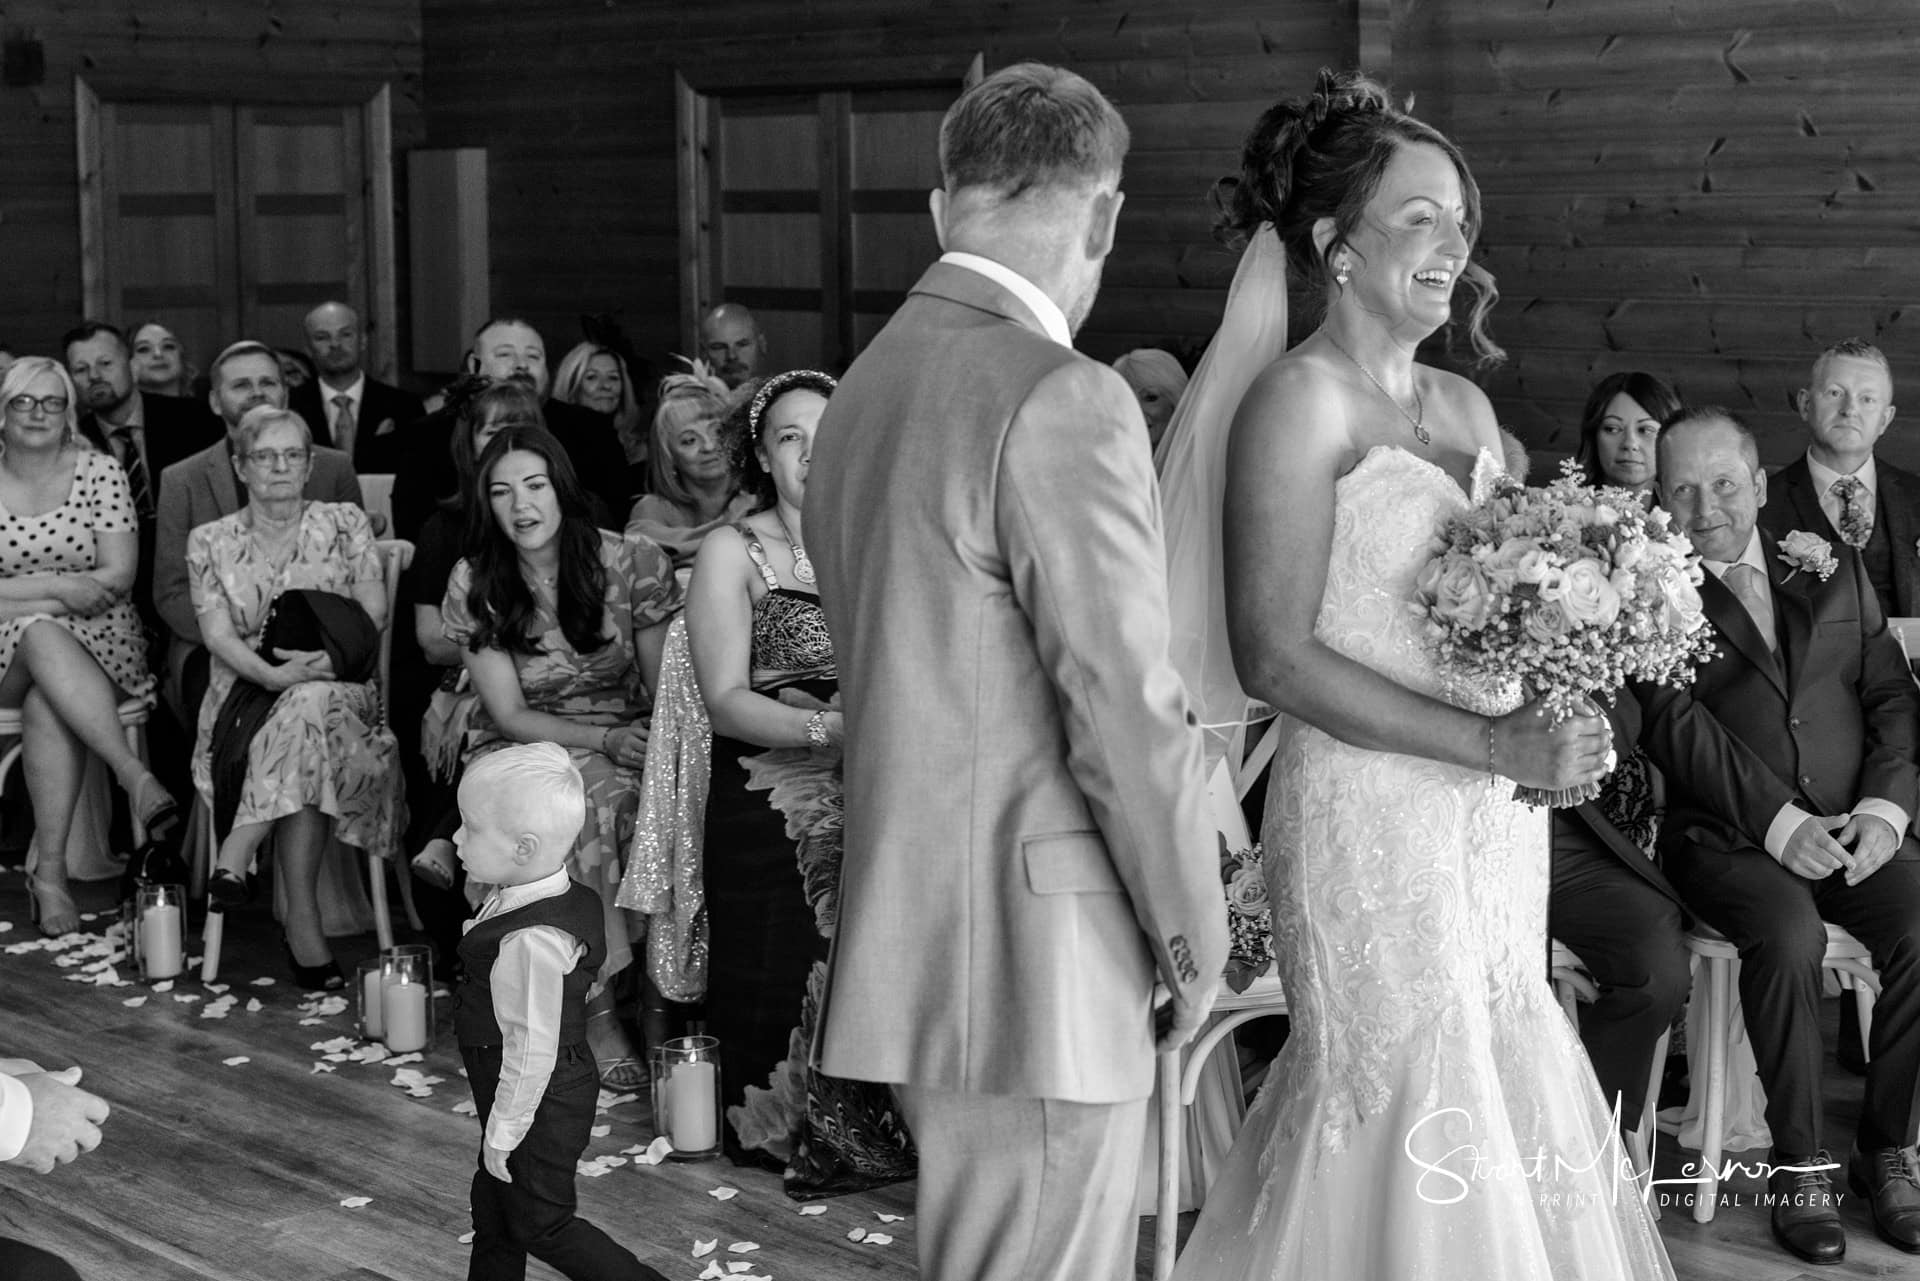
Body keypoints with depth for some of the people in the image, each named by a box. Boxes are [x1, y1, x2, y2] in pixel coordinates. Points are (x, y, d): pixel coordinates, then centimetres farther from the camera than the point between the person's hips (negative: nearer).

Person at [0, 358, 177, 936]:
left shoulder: (99, 472, 5)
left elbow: (119, 576, -3)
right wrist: (58, 589, -15)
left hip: (99, 644, 0)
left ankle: (50, 869, -33)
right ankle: (136, 777, -44)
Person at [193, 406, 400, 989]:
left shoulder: (344, 523, 11)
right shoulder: (211, 542, 11)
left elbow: (373, 613, 2)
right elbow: (218, 635, -1)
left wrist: (328, 658, -17)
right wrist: (276, 674, -19)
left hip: (340, 692, 0)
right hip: (246, 695, 0)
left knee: (308, 710, -38)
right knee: (306, 712, -36)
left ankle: (236, 855, -33)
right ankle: (303, 921, -36)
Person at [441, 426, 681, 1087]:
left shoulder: (633, 563, -6)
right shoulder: (473, 584, -4)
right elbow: (509, 714, -6)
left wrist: (656, 745, -23)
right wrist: (605, 740, -21)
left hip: (627, 743, 1)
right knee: (592, 800, -35)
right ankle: (598, 1008, -26)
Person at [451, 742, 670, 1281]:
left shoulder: (532, 942, -32)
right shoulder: (561, 897, -1)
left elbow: (531, 1049, -28)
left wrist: (502, 1133, -18)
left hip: (538, 1108, -10)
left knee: (540, 1224, 7)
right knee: (492, 1210, 21)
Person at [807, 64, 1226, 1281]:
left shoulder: (865, 384, 10)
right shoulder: (1063, 401, -18)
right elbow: (1126, 709, -18)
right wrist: (1194, 930, -4)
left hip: (913, 941, 9)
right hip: (1038, 961, -9)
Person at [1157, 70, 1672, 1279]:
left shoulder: (1467, 407, 13)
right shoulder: (1298, 400, -9)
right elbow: (1274, 656, -16)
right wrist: (1496, 746, -17)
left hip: (1497, 824, 7)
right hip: (1373, 818, -7)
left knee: (1503, 1098, 10)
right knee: (1411, 1114, -2)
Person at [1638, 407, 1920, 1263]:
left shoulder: (1834, 568, 14)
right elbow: (1675, 723, -10)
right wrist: (1778, 821, -19)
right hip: (1726, 833, -4)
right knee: (1789, 936, -32)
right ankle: (1800, 1165, -16)